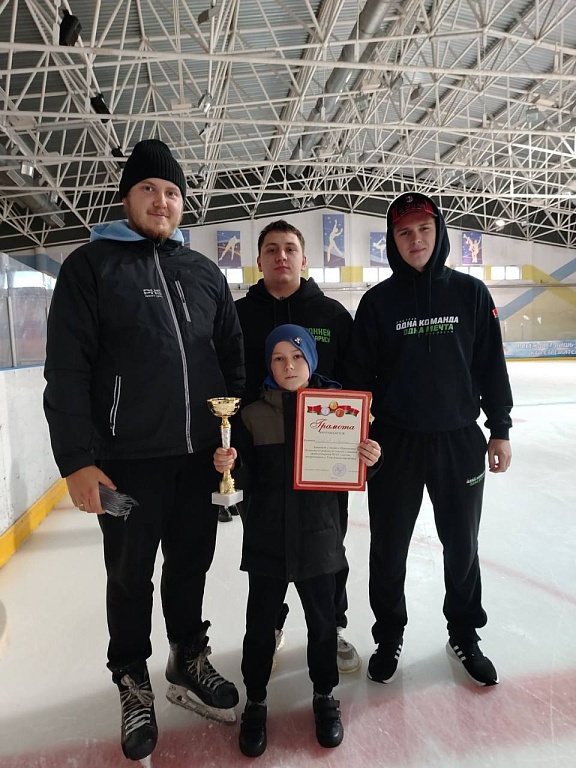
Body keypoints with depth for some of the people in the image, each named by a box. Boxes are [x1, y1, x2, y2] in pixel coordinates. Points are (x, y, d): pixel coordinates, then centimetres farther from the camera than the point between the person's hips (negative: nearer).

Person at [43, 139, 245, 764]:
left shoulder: (205, 273, 11)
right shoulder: (91, 265, -1)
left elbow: (232, 359, 12)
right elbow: (66, 370, -7)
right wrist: (77, 460, -12)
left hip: (201, 455, 4)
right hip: (128, 460, -3)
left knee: (191, 565, 17)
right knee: (130, 577, 13)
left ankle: (188, 663, 41)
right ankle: (134, 685, 36)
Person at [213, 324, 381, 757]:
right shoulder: (254, 415, -4)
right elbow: (246, 480, -1)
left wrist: (370, 459, -16)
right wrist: (227, 465, -21)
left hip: (318, 533, 1)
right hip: (267, 537, 0)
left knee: (322, 620, 17)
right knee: (261, 623, 13)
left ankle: (325, 696, 43)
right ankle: (255, 702, 38)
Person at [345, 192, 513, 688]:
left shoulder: (471, 293, 1)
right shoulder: (378, 301, -2)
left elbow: (491, 365, 4)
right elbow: (359, 375, -1)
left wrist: (500, 430, 3)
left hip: (460, 439, 1)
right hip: (394, 442, -1)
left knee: (462, 544, 15)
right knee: (389, 548, 11)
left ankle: (464, 635, 39)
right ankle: (389, 636, 34)